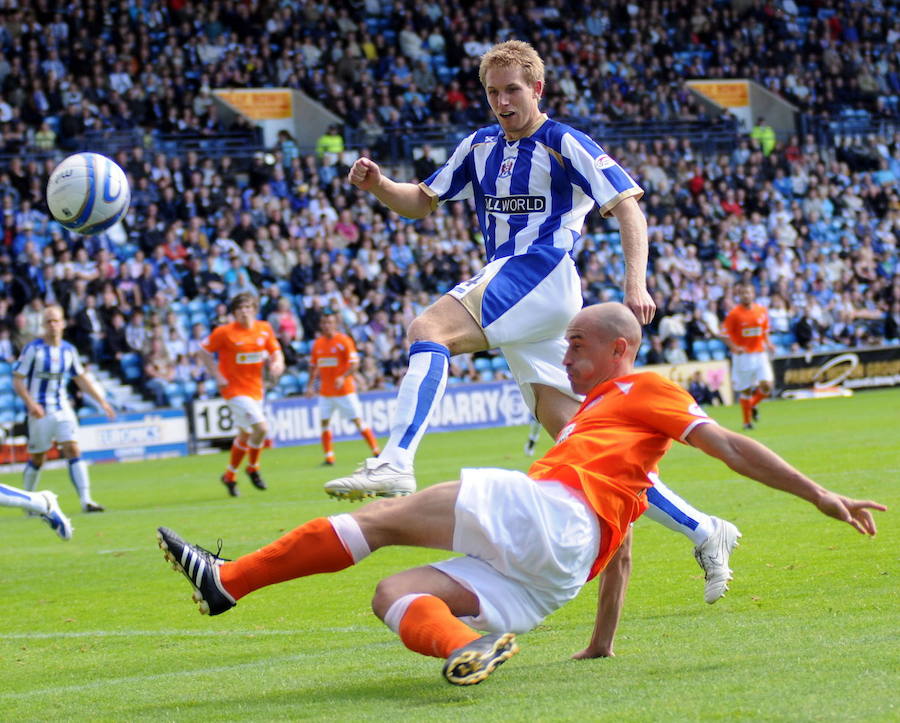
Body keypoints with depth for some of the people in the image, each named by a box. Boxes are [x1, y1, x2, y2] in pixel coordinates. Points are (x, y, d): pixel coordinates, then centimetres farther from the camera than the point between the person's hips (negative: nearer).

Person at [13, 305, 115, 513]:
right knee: (37, 458, 5)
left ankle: (85, 500, -15)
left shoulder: (69, 350, 6)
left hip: (63, 408, 3)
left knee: (73, 450, -11)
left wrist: (101, 401, 13)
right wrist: (31, 404, -20)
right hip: (40, 411, -3)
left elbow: (82, 379, 18)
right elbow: (17, 380, -7)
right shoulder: (33, 349, -8)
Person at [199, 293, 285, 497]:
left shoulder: (264, 329, 1)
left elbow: (275, 351, 10)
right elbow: (204, 350, -4)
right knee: (262, 428, -18)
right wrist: (217, 375, -11)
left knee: (245, 434, 17)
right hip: (234, 389, -6)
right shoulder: (224, 332, -13)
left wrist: (277, 363, -13)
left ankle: (229, 476, 35)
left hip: (255, 388, 6)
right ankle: (253, 468, 5)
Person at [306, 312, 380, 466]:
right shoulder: (318, 343, 8)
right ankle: (329, 457, 4)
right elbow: (313, 366, 17)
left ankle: (376, 451, 3)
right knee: (325, 422, -1)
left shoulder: (344, 340, -7)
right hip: (325, 391, 5)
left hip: (344, 388, -5)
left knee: (358, 420, -4)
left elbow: (355, 363, -13)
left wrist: (343, 378, -27)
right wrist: (310, 385, 7)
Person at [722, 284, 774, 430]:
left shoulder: (762, 310, 5)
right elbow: (725, 334, -7)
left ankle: (753, 405, 20)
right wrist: (734, 347, -22)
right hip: (743, 356, -3)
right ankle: (747, 421, 17)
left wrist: (768, 344, 4)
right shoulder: (734, 313, -8)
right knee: (745, 390, 1)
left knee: (766, 386, -11)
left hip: (760, 354, 3)